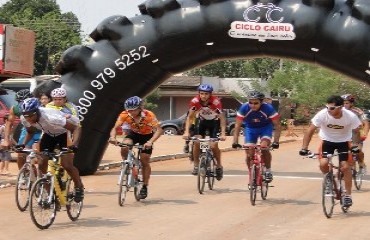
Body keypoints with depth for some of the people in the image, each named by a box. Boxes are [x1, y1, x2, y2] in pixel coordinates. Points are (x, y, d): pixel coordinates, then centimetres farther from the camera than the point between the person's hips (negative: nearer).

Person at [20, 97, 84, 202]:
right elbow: (30, 132, 2)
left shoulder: (50, 117, -39)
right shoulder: (24, 119, -22)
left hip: (64, 134, -6)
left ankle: (79, 187, 11)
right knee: (41, 164, -6)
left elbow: (76, 128, -36)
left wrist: (74, 144, -51)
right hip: (49, 134, 6)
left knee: (67, 165, -15)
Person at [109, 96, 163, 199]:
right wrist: (113, 137, -51)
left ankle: (144, 187, 11)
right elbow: (115, 128, -28)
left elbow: (159, 130, -39)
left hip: (147, 136, -2)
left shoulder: (148, 115, -33)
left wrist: (150, 142, -55)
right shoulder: (125, 115, -26)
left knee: (145, 161, -6)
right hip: (133, 134, 2)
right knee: (124, 147, -30)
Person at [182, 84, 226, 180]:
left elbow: (222, 118, -30)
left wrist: (223, 134, -40)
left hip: (214, 122, -2)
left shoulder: (216, 101, -32)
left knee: (213, 146, -14)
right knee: (197, 142, -19)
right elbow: (190, 117, -21)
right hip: (201, 121, 2)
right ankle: (196, 165, -3)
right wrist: (186, 132, -31)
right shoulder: (195, 101, -26)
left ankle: (219, 166, 11)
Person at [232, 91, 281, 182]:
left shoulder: (268, 108, -30)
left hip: (265, 128, -2)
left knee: (264, 147, -25)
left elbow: (277, 125, -24)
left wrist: (276, 141, -34)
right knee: (249, 153, -10)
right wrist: (235, 141, -30)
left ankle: (268, 170, -3)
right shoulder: (244, 108, -27)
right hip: (250, 128, 2)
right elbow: (238, 125, -21)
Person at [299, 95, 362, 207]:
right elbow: (310, 130, -22)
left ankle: (348, 195, 1)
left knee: (345, 167, -14)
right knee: (323, 164, -19)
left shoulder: (350, 116, -26)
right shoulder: (322, 114, -28)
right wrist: (304, 148, -28)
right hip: (327, 140, 1)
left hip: (343, 141, -1)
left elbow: (357, 131, -11)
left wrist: (355, 145, -26)